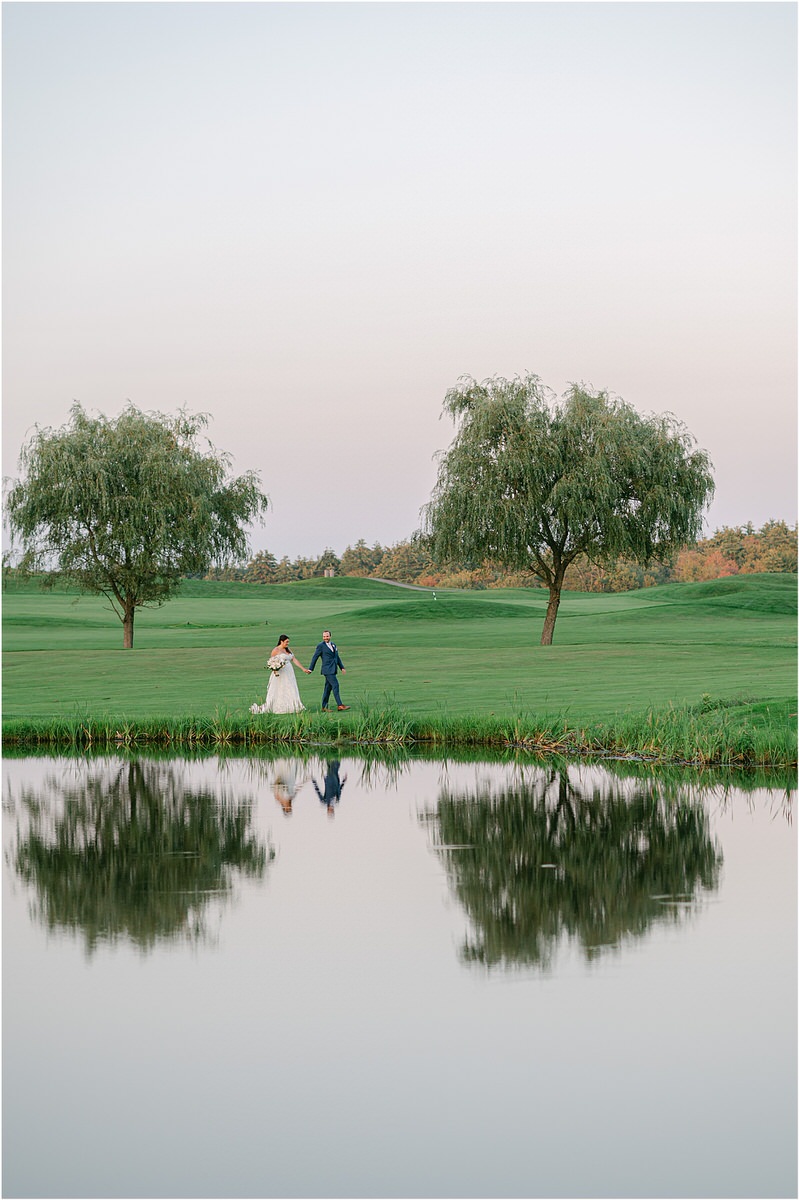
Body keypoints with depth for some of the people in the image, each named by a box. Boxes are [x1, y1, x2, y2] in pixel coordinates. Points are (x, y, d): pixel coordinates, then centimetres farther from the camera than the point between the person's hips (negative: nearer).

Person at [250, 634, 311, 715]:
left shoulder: (288, 650, 15)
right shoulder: (276, 650, -5)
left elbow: (294, 660, 12)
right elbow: (270, 662, -7)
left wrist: (303, 669, 7)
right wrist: (274, 670, -25)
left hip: (289, 674, 7)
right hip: (280, 674, -7)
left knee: (291, 692, 2)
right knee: (279, 692, -5)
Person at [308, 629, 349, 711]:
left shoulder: (333, 645, 15)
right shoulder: (321, 646, -6)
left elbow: (337, 657, 21)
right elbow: (315, 658, -3)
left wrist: (342, 667, 16)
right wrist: (310, 669, -2)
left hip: (333, 670, 7)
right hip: (327, 670, -7)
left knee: (328, 688, 8)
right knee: (335, 686, -13)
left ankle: (324, 707, 11)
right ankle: (340, 706, -15)